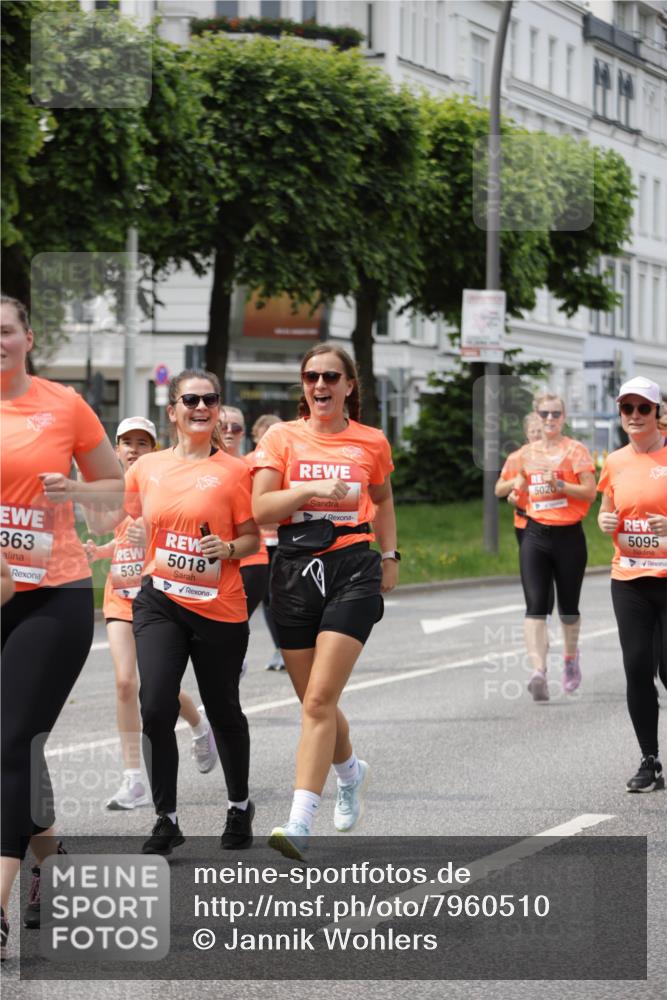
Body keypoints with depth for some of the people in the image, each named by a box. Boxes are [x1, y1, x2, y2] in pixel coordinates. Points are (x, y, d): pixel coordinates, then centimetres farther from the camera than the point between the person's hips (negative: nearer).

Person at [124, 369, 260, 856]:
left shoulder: (234, 470, -4)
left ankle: (240, 806, 34)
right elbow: (132, 519, 20)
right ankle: (166, 820, -1)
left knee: (223, 711, 11)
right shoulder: (146, 467, 4)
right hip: (159, 601, 2)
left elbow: (252, 538, -1)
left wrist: (229, 549, -19)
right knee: (155, 707, -13)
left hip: (220, 609, -2)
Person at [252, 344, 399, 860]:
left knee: (320, 700, -14)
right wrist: (313, 489, -16)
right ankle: (351, 770, 44)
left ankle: (300, 823, -20)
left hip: (353, 570, -2)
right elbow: (261, 507, -4)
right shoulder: (282, 437, 5)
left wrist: (390, 555, 19)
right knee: (315, 700, 11)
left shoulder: (371, 442, 8)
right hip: (295, 569, 2)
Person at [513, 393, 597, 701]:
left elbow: (590, 492, -10)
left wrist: (560, 484, -21)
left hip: (568, 536, -2)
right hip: (536, 535, 2)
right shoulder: (527, 453, 11)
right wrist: (517, 492, 10)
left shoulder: (576, 450, -3)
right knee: (535, 604, -15)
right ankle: (538, 670, -27)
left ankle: (571, 657, 38)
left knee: (568, 606, 10)